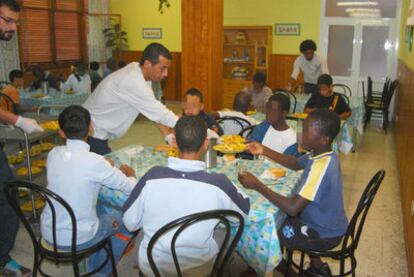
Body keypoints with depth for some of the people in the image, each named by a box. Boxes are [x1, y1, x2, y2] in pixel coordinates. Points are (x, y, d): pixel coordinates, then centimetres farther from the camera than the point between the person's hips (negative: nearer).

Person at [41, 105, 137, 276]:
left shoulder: (53, 153, -7)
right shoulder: (95, 162, -23)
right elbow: (132, 188, -14)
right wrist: (130, 173, 7)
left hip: (48, 233, 6)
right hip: (77, 239, -5)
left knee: (100, 210, 29)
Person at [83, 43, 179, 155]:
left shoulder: (137, 70, -1)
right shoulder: (133, 82, -28)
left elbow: (155, 111, 3)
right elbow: (160, 113, -25)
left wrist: (169, 136, -3)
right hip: (92, 135, -8)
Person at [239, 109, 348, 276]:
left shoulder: (321, 167, -34)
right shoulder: (323, 153, -5)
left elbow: (292, 208, -35)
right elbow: (296, 164, 13)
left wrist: (257, 185, -29)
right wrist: (264, 151, 1)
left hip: (324, 234, -8)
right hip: (326, 222, 8)